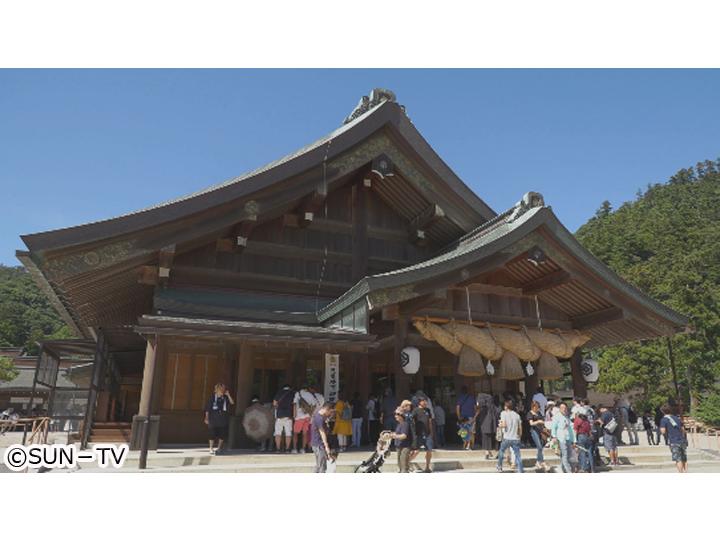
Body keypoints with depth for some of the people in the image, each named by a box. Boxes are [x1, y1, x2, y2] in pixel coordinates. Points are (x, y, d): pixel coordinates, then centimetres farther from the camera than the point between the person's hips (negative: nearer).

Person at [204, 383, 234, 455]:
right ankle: (211, 449, 12)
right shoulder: (212, 397, -2)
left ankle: (219, 448, 22)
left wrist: (228, 395, -12)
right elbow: (207, 408, 0)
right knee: (213, 434, -2)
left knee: (222, 434, 6)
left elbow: (232, 403, -9)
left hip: (223, 419, 3)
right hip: (213, 418, -3)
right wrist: (206, 418, -3)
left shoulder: (225, 398, 5)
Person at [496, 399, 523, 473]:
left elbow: (504, 425, -15)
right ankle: (520, 472, -3)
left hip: (507, 438, -2)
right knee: (518, 456, 4)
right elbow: (520, 428, 10)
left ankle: (499, 467, 30)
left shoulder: (503, 413, -3)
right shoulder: (517, 415, 9)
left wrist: (500, 425, 6)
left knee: (501, 451, 20)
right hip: (516, 439, 2)